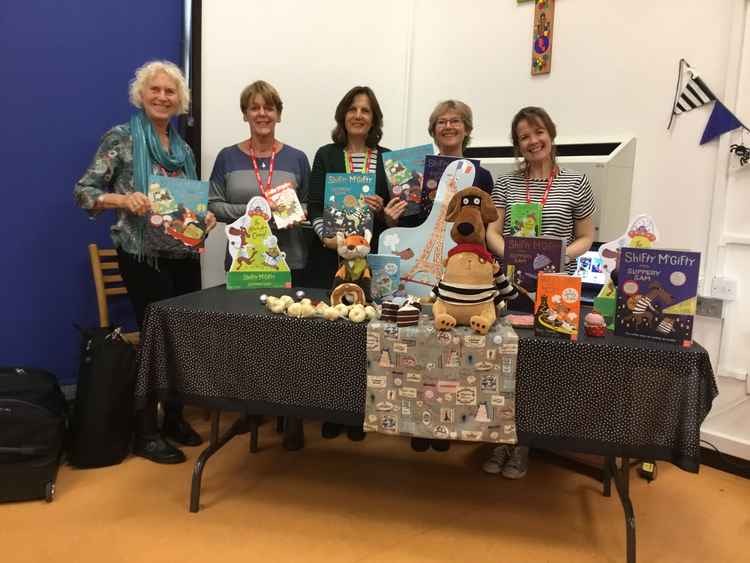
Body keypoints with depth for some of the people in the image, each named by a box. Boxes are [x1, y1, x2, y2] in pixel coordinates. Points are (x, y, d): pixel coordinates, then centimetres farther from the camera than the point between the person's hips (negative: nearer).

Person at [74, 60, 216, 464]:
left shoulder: (183, 148, 13)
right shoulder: (121, 138, -4)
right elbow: (84, 192, -6)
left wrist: (205, 216, -3)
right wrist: (124, 199, -23)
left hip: (184, 255, 6)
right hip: (143, 256, -6)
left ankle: (175, 417, 28)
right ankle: (145, 433, 14)